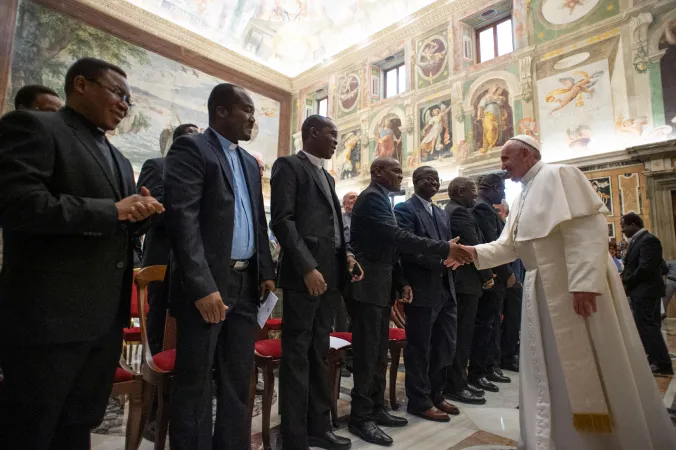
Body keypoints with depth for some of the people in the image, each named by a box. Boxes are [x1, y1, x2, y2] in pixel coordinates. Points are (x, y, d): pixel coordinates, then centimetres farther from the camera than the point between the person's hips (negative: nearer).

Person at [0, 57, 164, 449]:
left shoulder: (120, 160, 19)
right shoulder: (32, 126, -5)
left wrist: (138, 214, -1)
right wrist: (113, 210, -17)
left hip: (106, 320, 8)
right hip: (49, 316, -7)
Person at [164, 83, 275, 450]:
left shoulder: (250, 163, 18)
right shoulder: (190, 148, -5)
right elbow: (182, 219, -15)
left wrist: (265, 272, 8)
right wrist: (203, 287, -21)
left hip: (245, 283, 7)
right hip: (207, 285, -7)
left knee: (238, 379, 14)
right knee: (195, 382, 5)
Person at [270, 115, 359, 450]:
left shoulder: (327, 177, 22)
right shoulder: (288, 166, -3)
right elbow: (282, 221, -13)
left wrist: (346, 256, 6)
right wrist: (307, 267, -20)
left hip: (329, 274, 8)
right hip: (304, 274, -8)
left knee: (319, 354, 15)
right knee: (297, 355, 0)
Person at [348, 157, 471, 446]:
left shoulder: (380, 199, 17)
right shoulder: (372, 197, -13)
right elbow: (398, 237, -24)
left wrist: (401, 282, 11)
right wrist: (445, 249, -24)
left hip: (381, 285, 10)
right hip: (368, 285, -10)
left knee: (379, 352, 14)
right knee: (367, 352, -2)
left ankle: (376, 408, 26)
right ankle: (360, 417, 10)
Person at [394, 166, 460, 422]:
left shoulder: (442, 214, 20)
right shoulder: (404, 209, -7)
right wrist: (440, 258, -20)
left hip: (445, 289, 8)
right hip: (422, 291, -8)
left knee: (445, 347, 16)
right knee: (419, 349, 5)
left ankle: (435, 394, 33)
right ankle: (419, 401, 20)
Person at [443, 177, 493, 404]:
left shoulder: (449, 211, 16)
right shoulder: (459, 212, -15)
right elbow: (474, 247, -18)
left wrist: (484, 274, 13)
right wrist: (487, 275, -6)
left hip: (459, 280, 10)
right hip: (465, 281, -10)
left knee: (462, 334, 17)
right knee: (462, 335, -3)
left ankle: (459, 379, 27)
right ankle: (456, 386, 5)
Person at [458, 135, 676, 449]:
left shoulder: (558, 175, -9)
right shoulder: (523, 196, 17)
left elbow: (587, 227, -20)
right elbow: (508, 246, 15)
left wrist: (584, 282, -27)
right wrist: (474, 252, 1)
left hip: (577, 288, -9)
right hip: (544, 291, 9)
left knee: (594, 367, 1)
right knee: (552, 372, 14)